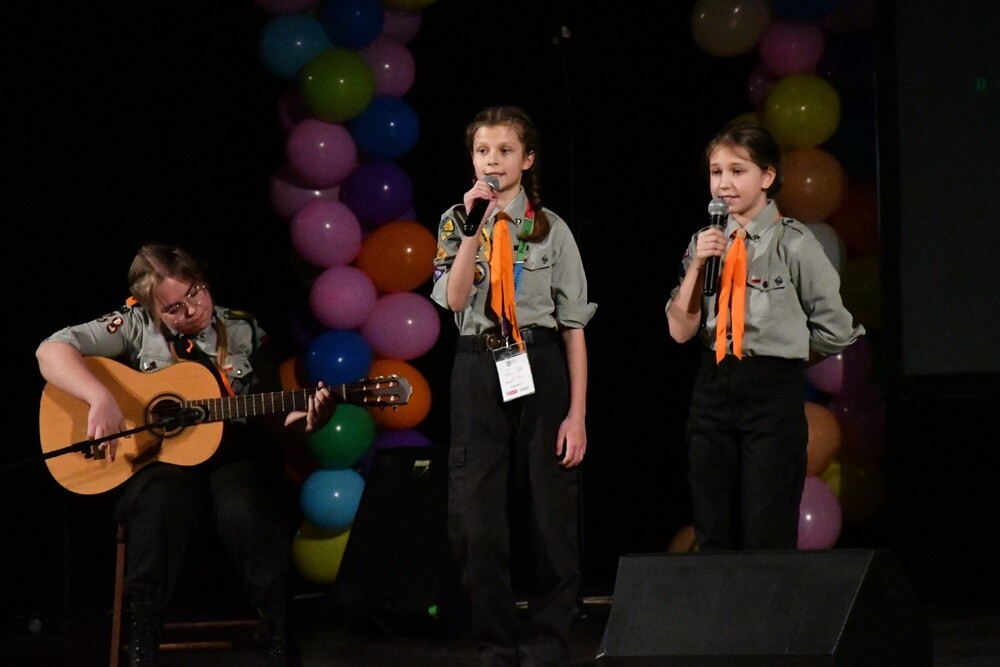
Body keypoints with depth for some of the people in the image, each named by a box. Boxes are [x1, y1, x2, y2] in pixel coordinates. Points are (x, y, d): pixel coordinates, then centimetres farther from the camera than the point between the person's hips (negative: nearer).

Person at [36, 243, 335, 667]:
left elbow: (269, 418, 13)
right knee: (159, 505, -37)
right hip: (158, 457, -1)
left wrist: (302, 422, -10)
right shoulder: (135, 326, 2)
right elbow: (51, 351, -8)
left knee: (250, 511, -33)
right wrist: (101, 398, -23)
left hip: (232, 455, 1)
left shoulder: (243, 331, 10)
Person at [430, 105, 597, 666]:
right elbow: (455, 300, -11)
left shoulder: (552, 229, 2)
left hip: (540, 367, -1)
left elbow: (574, 325, 0)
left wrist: (578, 413, -6)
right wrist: (475, 227, -18)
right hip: (479, 371, 1)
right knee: (478, 515, 0)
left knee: (552, 510, 0)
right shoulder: (456, 223, 6)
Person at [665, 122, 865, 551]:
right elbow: (681, 331, 3)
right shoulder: (704, 243, 9)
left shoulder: (794, 244, -6)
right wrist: (698, 265, -7)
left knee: (766, 536, -6)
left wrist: (784, 356, 9)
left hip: (774, 391, -5)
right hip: (713, 388, 5)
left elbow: (834, 330, -3)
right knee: (712, 534, 7)